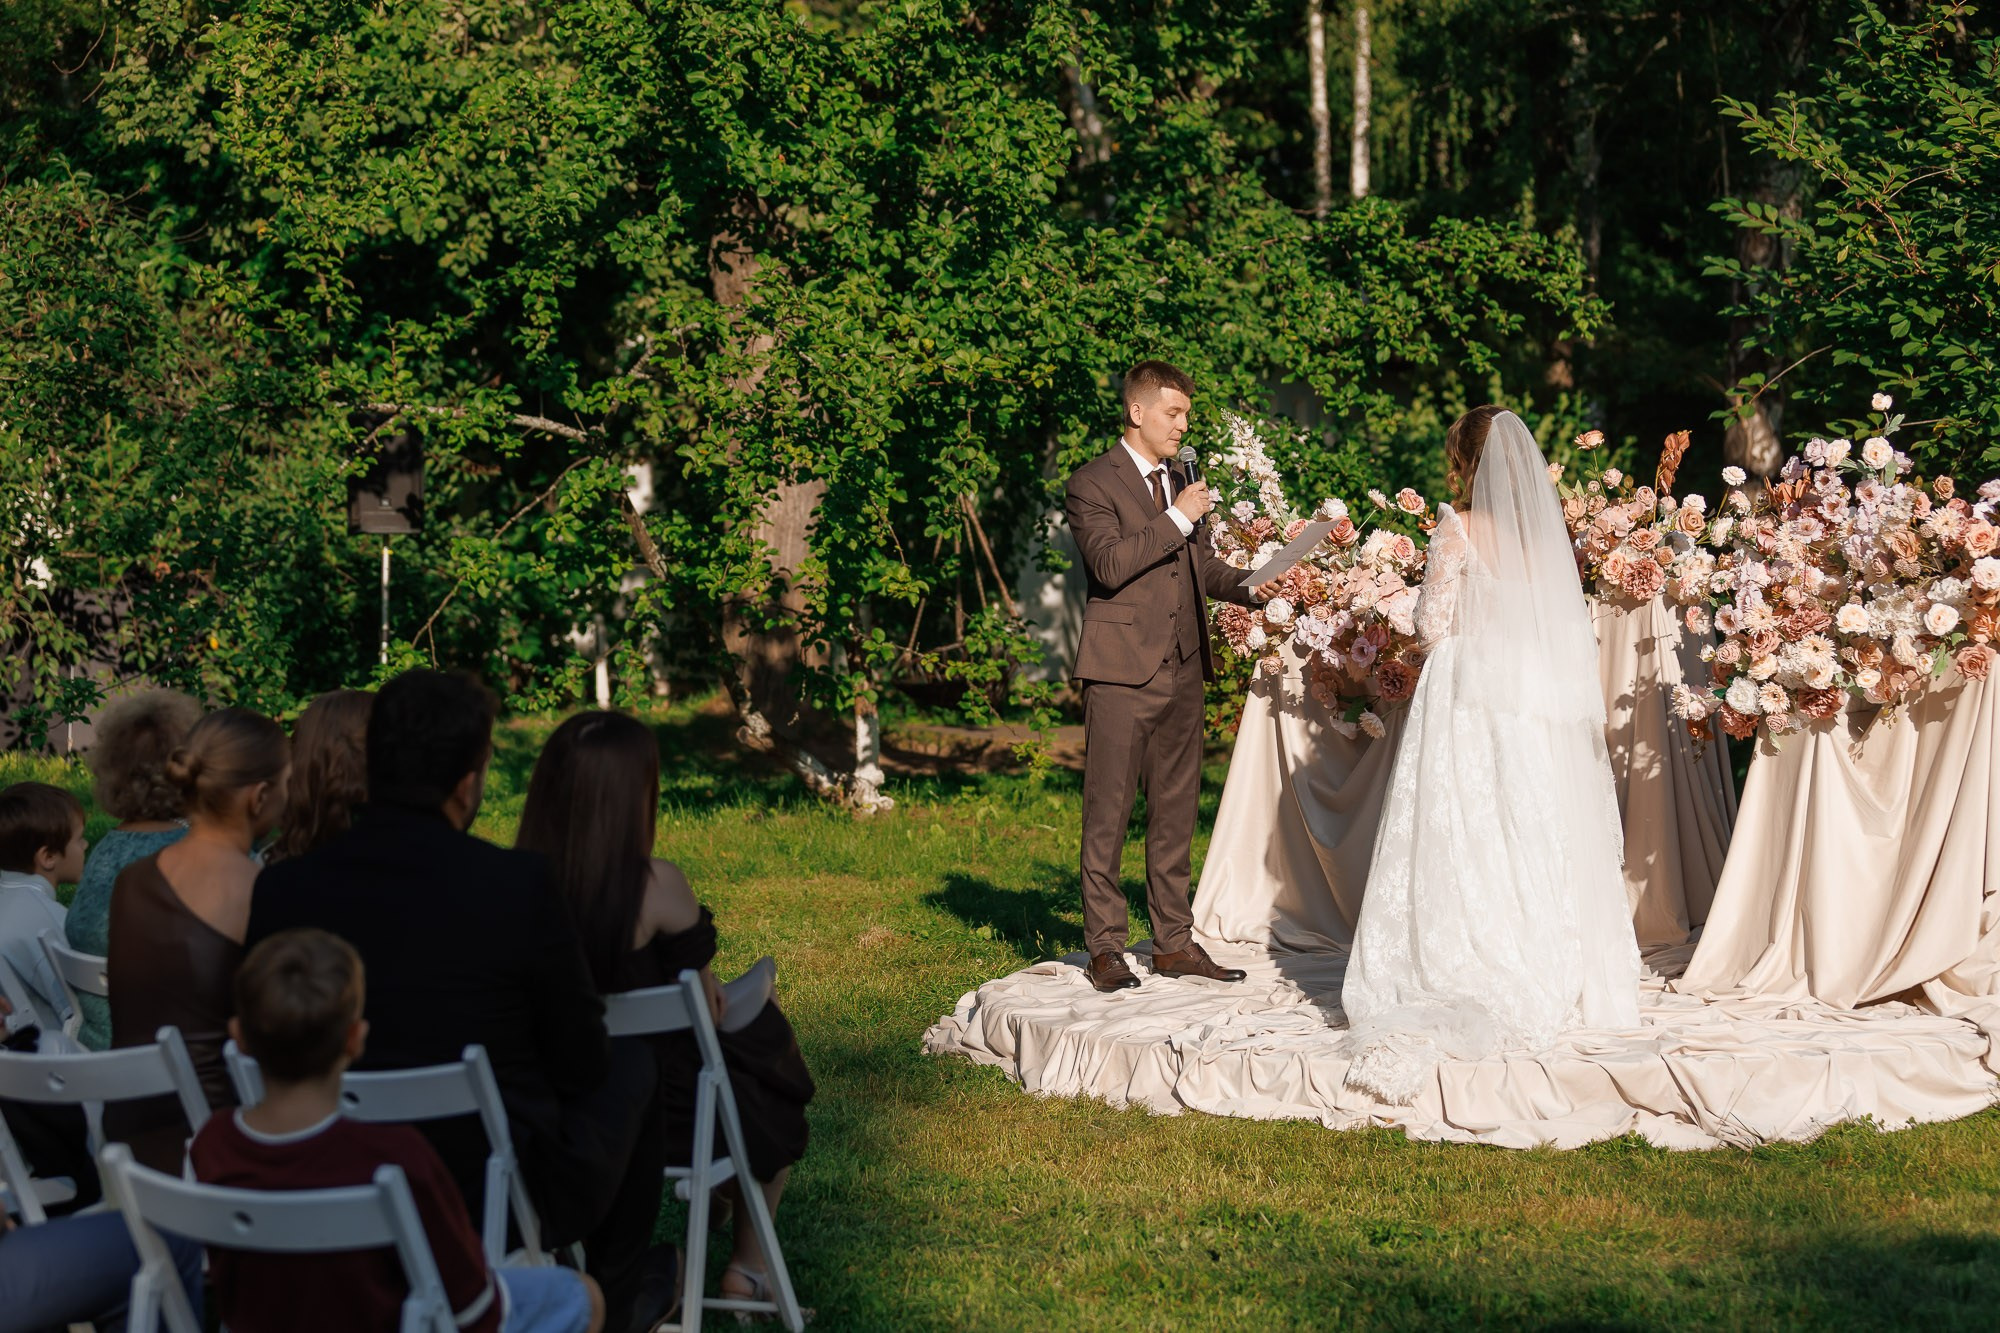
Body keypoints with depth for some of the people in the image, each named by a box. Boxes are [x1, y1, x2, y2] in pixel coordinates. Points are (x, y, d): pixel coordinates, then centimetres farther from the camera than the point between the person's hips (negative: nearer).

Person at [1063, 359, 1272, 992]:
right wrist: (1176, 519, -18)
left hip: (1182, 672, 7)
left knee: (1176, 813, 10)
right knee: (1108, 815, -1)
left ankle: (1174, 943, 16)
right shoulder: (1093, 483, -6)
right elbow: (1109, 565, -19)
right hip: (1122, 671, -7)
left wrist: (1252, 588, 5)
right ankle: (1105, 948, 5)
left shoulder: (1180, 483, 18)